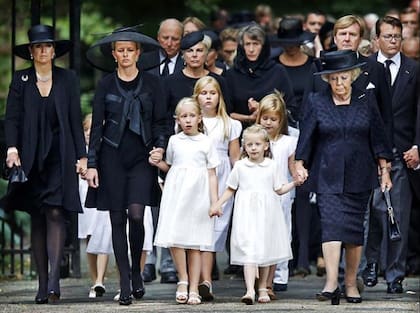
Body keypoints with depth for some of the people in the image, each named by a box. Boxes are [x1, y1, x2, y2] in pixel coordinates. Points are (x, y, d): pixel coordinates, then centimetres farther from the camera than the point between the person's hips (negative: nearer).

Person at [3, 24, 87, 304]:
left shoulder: (67, 79, 7)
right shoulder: (20, 81, 6)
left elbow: (76, 119, 6)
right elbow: (12, 118, 0)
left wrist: (82, 156, 2)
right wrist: (12, 147, -16)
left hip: (60, 157, -1)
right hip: (31, 159, 1)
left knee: (56, 213, -14)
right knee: (37, 219, 4)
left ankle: (54, 281, -22)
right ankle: (43, 284, 6)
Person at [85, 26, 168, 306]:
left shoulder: (151, 83, 4)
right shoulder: (106, 85, 5)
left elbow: (161, 122, 8)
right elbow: (97, 125, 6)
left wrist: (160, 146, -9)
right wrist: (92, 164, 1)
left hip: (141, 157, -1)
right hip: (112, 157, 1)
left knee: (136, 214, -17)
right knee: (118, 219, 0)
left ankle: (136, 270, 5)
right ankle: (125, 283, 4)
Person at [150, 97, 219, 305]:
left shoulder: (206, 143, 4)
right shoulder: (174, 141, 9)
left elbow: (212, 174, 4)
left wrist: (215, 201, -2)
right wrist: (157, 163, -1)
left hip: (198, 196, -1)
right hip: (176, 193, 1)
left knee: (194, 244, 1)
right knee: (174, 239, -11)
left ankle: (194, 288, 4)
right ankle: (183, 280, 5)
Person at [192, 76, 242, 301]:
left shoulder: (229, 124, 13)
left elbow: (235, 158, 12)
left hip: (221, 180, 0)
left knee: (214, 227, -9)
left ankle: (205, 282, -14)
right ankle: (205, 282, -7)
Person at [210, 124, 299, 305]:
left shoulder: (271, 166, 6)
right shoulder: (240, 166, 5)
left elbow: (279, 189, 11)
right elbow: (230, 189, 12)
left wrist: (294, 183, -1)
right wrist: (218, 204, 4)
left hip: (266, 213, 2)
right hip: (247, 213, -2)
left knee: (265, 249, 9)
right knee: (249, 250, -13)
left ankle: (262, 288, 24)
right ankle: (250, 290, -22)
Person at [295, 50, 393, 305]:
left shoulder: (366, 100, 4)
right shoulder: (316, 102, 1)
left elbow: (378, 137, 7)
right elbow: (306, 137, 3)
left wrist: (384, 169, 5)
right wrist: (300, 165, -8)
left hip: (358, 176, 2)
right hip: (328, 176, -2)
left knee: (355, 229, 4)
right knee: (331, 225, -15)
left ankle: (351, 283, 16)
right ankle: (332, 283, -22)